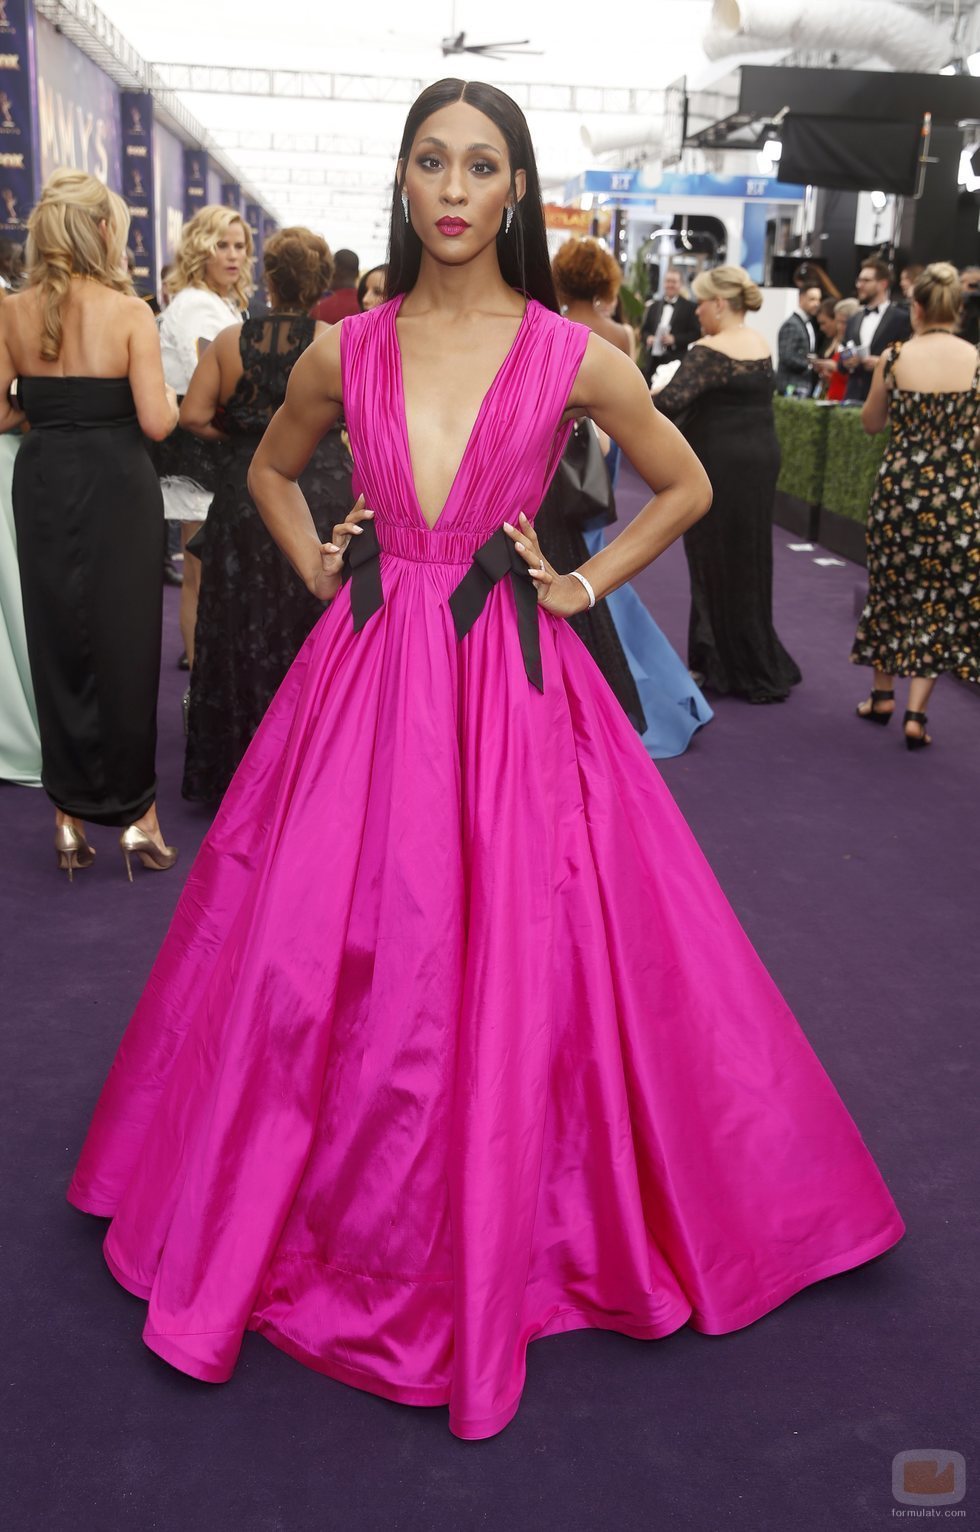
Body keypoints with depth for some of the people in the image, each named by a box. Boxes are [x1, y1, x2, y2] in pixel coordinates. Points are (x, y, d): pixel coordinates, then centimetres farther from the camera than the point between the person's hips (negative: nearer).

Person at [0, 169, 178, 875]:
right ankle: (133, 810, 15)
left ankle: (71, 816, 19)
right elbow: (156, 421, -15)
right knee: (123, 644, 7)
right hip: (116, 486, -3)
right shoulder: (129, 312, -11)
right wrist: (170, 396, 6)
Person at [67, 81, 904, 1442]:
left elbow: (686, 487, 11)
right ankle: (332, 1224, 28)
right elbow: (271, 473, 23)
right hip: (365, 678, 2)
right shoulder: (343, 352, 5)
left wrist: (586, 585, 3)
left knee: (516, 964, 1)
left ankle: (511, 1235, 25)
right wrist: (317, 566, 9)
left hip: (514, 689, -2)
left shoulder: (574, 357, -2)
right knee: (319, 960, 5)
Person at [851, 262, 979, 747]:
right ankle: (916, 712, 4)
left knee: (891, 587, 18)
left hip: (900, 485, 1)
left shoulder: (894, 357, -5)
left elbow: (871, 424, 8)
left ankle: (882, 694, 28)